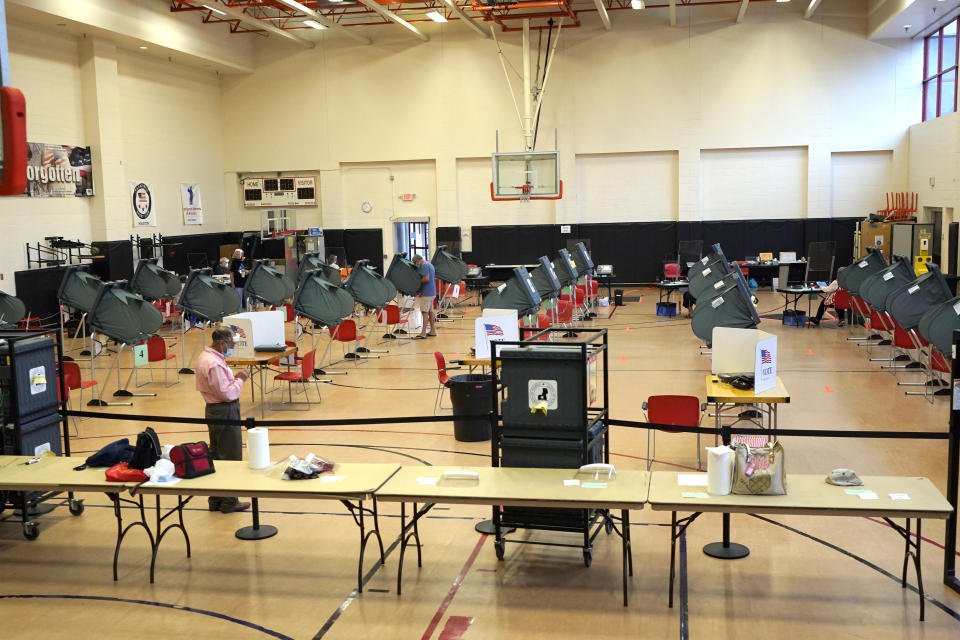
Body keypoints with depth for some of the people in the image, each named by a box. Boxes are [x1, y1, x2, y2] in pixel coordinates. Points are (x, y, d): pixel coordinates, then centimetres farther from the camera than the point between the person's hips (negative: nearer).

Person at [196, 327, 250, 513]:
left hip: (213, 410, 11)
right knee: (231, 457, -1)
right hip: (225, 412, -11)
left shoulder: (204, 357, 9)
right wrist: (240, 380, -11)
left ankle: (215, 500, 27)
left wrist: (233, 378, 6)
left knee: (215, 455, 17)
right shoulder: (215, 364, -24)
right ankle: (229, 502, 8)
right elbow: (227, 393, -24)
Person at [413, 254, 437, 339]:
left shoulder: (424, 266, -13)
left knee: (425, 312, -10)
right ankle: (433, 331, 18)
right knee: (430, 311, 13)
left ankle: (423, 333, -12)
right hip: (432, 292, 10)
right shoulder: (429, 264, 18)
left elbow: (426, 278, -24)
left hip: (426, 293, -10)